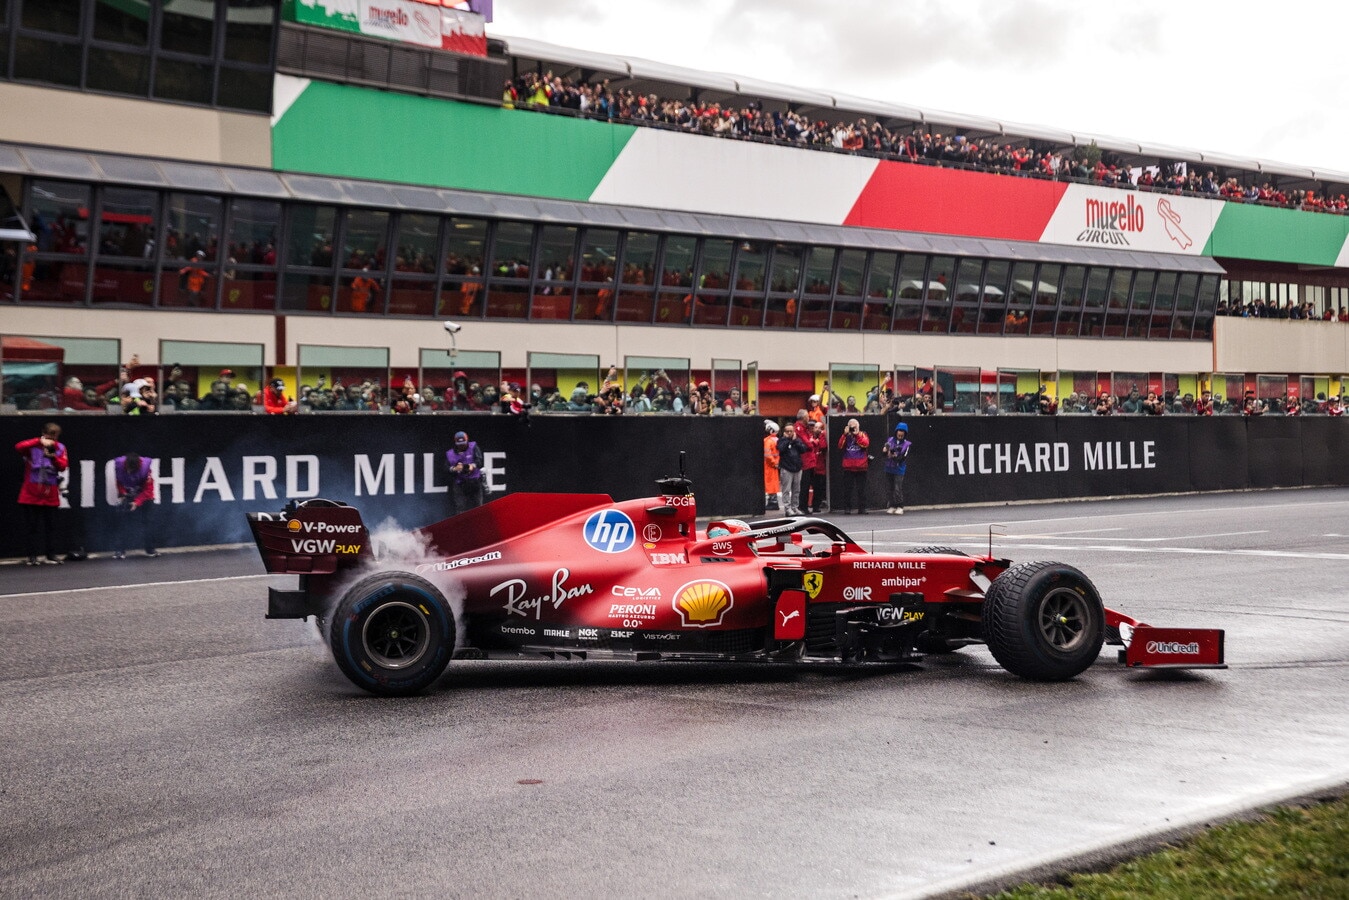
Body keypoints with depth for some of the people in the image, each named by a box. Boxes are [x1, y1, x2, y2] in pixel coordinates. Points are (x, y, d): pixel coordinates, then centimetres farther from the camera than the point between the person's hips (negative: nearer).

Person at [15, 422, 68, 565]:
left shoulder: (60, 448, 6)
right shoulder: (32, 446, -3)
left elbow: (63, 466, -5)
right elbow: (18, 447, -23)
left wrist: (53, 457, -24)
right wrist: (39, 441, -31)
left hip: (50, 495, 2)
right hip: (31, 494, -2)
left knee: (50, 526, 6)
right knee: (32, 526, 3)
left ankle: (50, 555, 13)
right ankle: (32, 556, 9)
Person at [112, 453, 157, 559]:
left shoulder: (145, 468, -28)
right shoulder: (119, 464, -22)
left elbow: (148, 489, -19)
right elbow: (119, 481, 0)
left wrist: (137, 502, -26)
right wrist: (121, 493, -13)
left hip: (144, 497, -1)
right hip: (126, 496, 1)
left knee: (147, 522, 3)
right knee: (122, 523, -6)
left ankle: (150, 549, 15)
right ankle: (119, 550, -3)